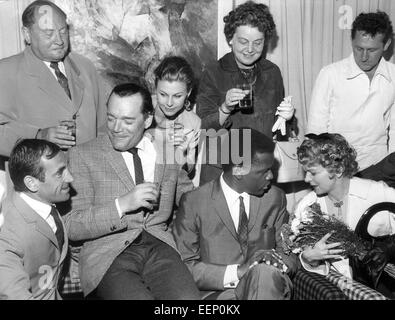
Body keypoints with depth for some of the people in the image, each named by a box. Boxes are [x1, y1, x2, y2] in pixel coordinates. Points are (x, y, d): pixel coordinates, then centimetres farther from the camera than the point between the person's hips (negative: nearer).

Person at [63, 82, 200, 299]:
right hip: (109, 254, -2)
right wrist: (122, 204, -14)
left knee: (188, 298, -25)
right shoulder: (83, 155, 4)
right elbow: (72, 227, -3)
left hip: (160, 247, 3)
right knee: (140, 297, -30)